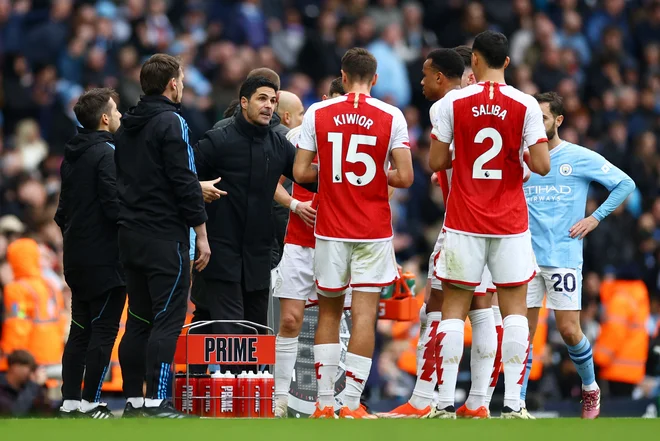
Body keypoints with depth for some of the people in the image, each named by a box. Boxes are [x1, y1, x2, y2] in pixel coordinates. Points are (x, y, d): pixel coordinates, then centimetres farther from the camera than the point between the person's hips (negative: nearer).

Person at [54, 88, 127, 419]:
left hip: (77, 258, 9)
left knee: (80, 329, 12)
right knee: (104, 328, -4)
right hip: (105, 258, -9)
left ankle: (70, 400, 12)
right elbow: (114, 205, -21)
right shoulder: (107, 154, -14)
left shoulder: (71, 156, 13)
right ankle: (90, 401, -7)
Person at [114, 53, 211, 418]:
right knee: (168, 319, -8)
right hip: (165, 236, -8)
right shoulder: (170, 122, -11)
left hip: (130, 235, 8)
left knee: (139, 320, 11)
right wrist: (201, 234, -11)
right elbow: (185, 182, -15)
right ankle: (157, 402, -14)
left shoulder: (127, 126, 15)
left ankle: (133, 399, 11)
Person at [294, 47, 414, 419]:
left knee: (329, 312, 13)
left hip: (330, 231, 2)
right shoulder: (391, 117, -5)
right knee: (365, 314, -2)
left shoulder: (317, 114, -1)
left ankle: (325, 401, 11)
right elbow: (404, 177, -8)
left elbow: (300, 172, -1)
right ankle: (352, 402, -7)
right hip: (374, 233, -2)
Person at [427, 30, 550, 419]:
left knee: (454, 309, 5)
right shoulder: (526, 105, -4)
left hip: (464, 222, 0)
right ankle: (512, 402, -2)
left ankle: (446, 402, -1)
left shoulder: (454, 103, -4)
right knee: (515, 309, 5)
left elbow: (436, 162, -1)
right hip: (511, 223, 0)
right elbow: (542, 165, -8)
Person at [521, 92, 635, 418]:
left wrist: (595, 218, -1)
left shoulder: (580, 158, -1)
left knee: (569, 331, -4)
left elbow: (625, 184, 4)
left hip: (564, 257, -3)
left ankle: (590, 388, 21)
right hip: (526, 255, 3)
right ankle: (517, 405, 2)